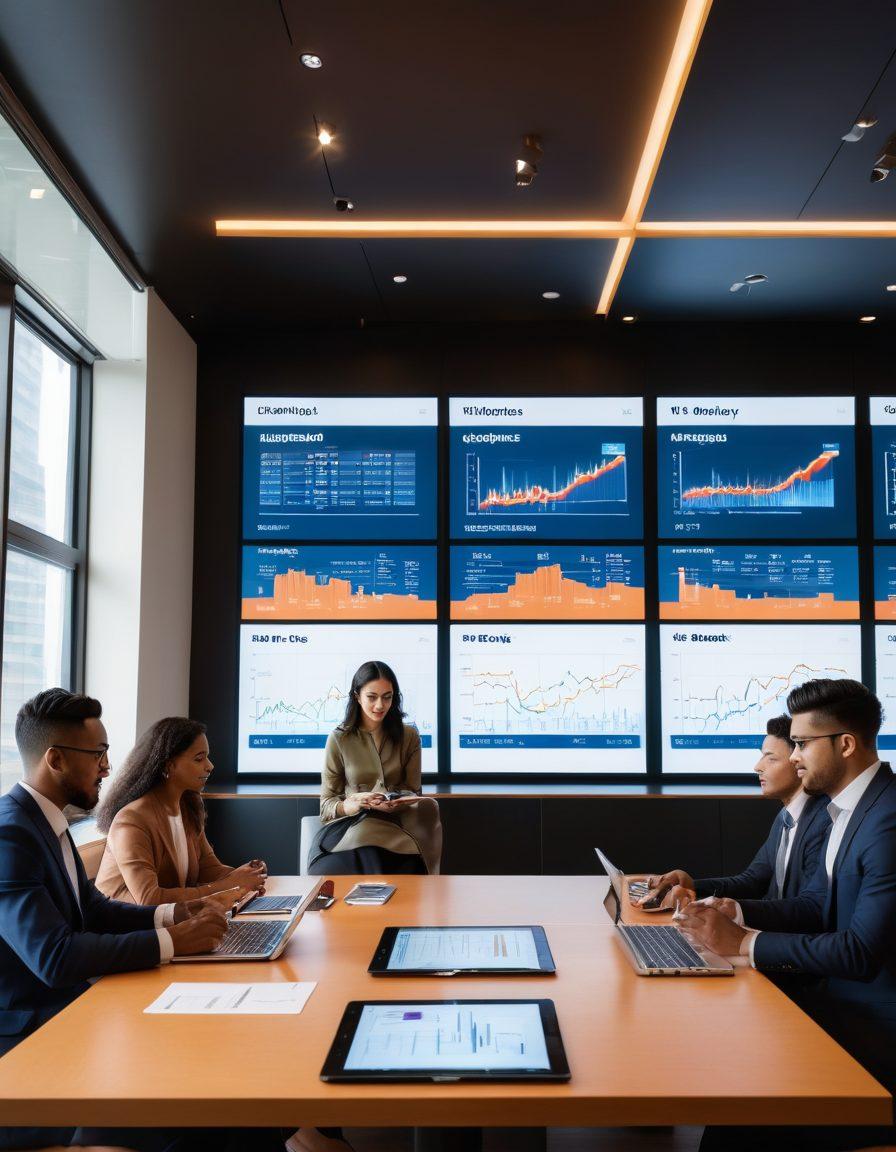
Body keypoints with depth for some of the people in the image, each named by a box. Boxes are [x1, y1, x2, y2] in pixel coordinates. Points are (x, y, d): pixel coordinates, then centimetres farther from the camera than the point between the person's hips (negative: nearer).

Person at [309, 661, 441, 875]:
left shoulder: (409, 736, 11)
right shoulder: (339, 739, 4)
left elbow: (413, 793, 12)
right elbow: (327, 804, 5)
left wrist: (398, 805, -13)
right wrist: (354, 805, -18)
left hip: (397, 823, 2)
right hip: (351, 823, -2)